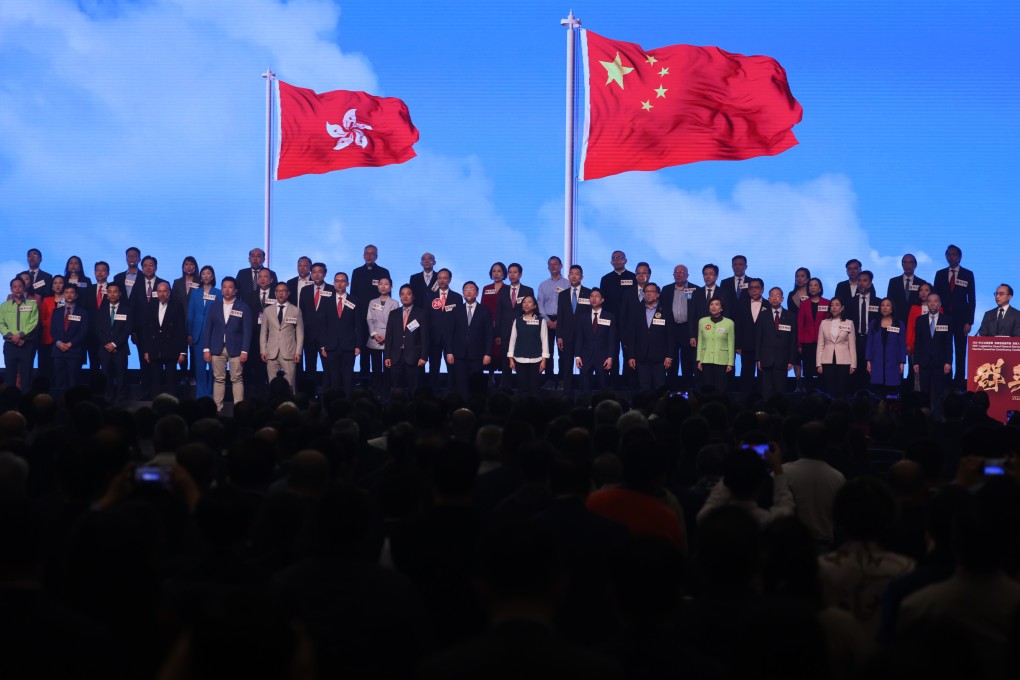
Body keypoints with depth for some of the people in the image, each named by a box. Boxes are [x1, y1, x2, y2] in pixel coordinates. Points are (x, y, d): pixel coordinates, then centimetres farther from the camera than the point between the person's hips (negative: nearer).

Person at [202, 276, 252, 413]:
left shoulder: (243, 307, 2)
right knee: (218, 379, 4)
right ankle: (217, 408, 7)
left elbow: (247, 330, -1)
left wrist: (244, 351, -8)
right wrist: (206, 349, 0)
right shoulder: (214, 306, 9)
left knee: (237, 379, -2)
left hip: (235, 349, -2)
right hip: (217, 349, 2)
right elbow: (207, 328, 8)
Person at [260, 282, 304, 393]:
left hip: (289, 354, -2)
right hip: (272, 354, 2)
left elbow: (300, 333, 6)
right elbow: (263, 333, 13)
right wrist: (263, 351, 5)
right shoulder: (268, 311, 13)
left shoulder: (296, 311, 8)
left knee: (289, 385, -7)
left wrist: (298, 352, -1)